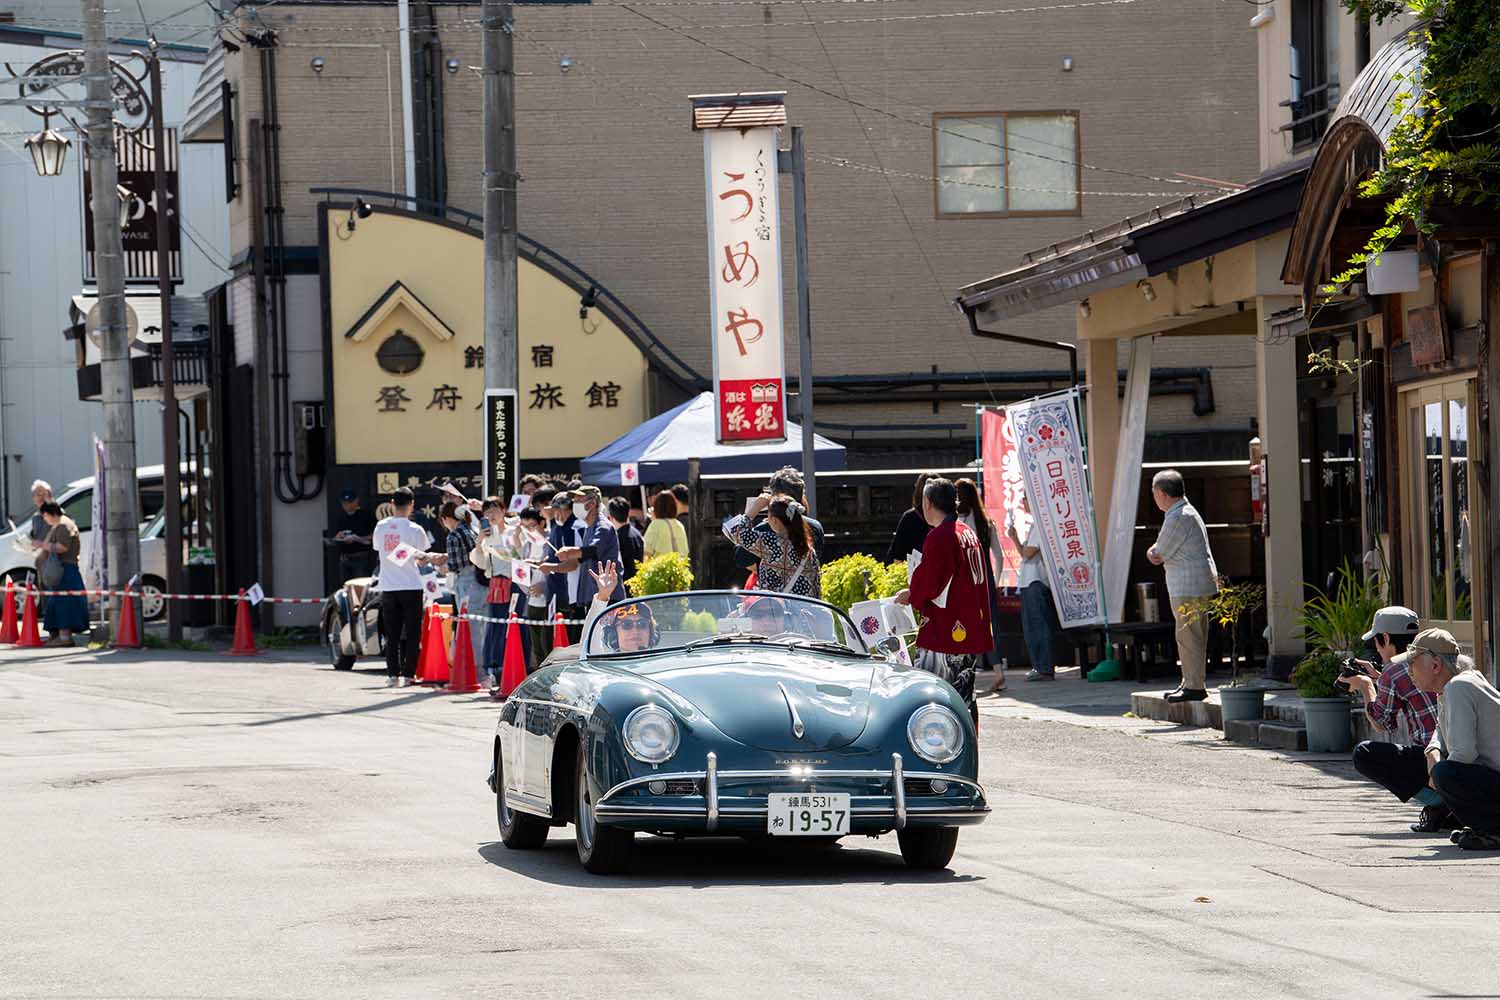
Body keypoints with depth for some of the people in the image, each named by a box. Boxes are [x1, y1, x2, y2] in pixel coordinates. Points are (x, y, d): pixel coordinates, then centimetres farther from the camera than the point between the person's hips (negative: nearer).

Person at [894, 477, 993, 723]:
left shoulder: (939, 536, -14)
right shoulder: (968, 533, 13)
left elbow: (927, 585, -17)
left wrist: (911, 596, 3)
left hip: (944, 633, -9)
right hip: (973, 633, 9)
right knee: (964, 697, 13)